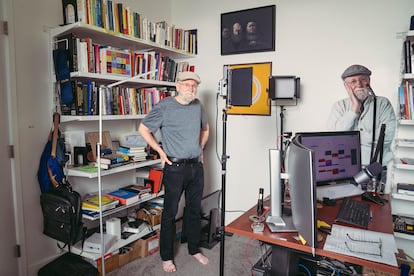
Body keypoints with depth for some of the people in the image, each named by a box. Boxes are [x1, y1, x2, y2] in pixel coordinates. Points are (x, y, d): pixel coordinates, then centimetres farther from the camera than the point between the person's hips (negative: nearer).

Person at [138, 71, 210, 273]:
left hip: (196, 166, 5)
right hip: (175, 167, -5)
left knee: (194, 210, 16)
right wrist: (161, 151, -6)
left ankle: (194, 250, 35)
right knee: (170, 213, 6)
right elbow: (143, 129, -4)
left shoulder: (198, 106, 6)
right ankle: (167, 257, 24)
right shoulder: (164, 106, -10)